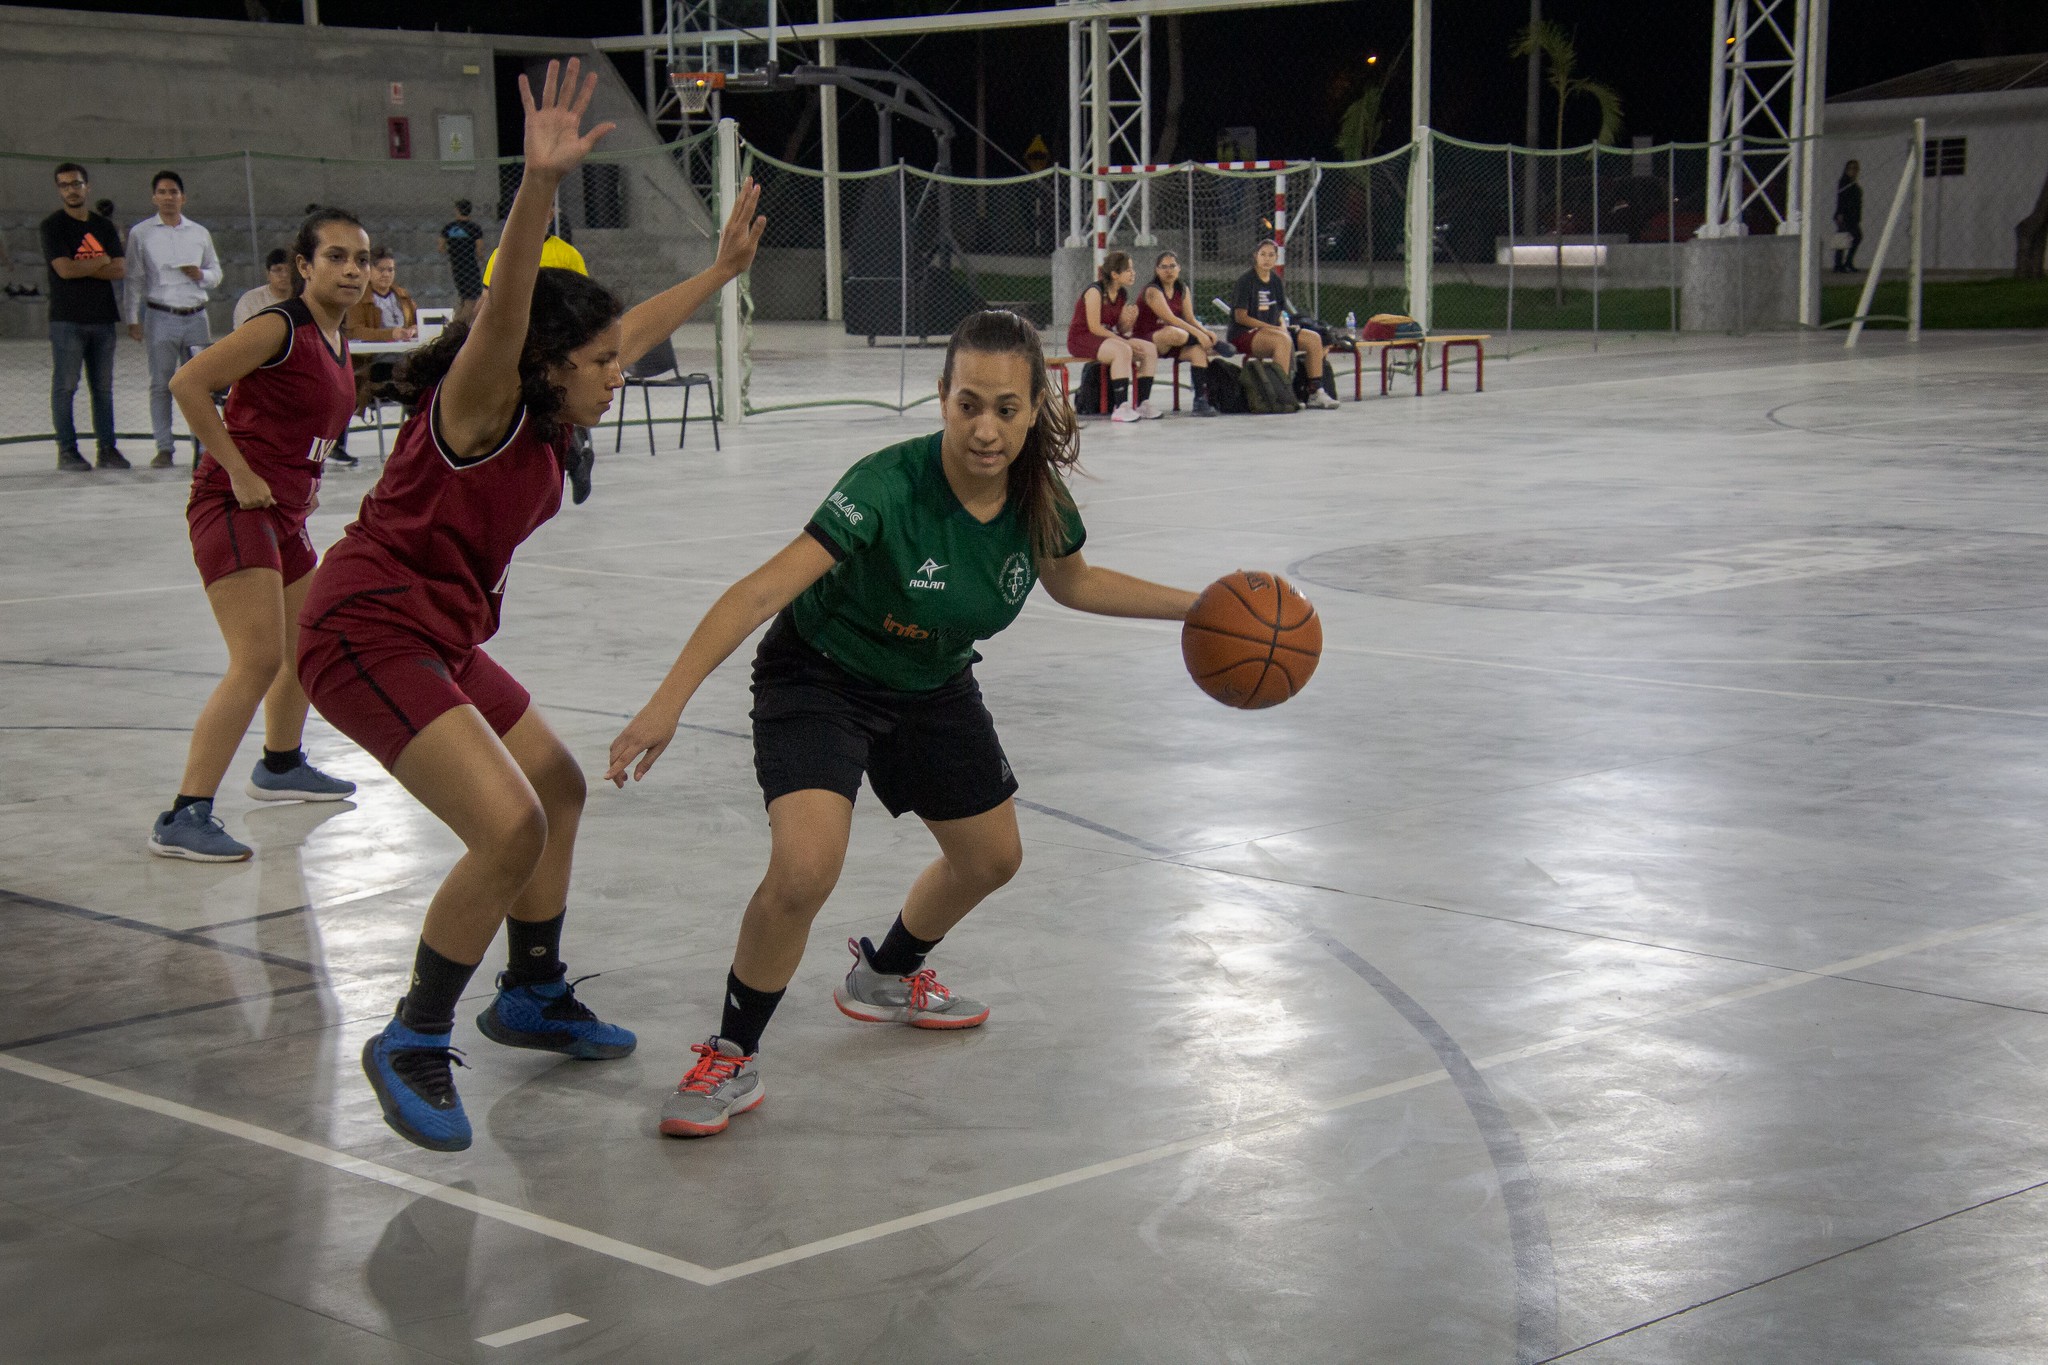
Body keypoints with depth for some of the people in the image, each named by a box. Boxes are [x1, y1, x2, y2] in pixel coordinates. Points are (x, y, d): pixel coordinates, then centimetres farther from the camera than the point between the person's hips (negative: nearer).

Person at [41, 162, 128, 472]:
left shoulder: (104, 226, 13)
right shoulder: (53, 226, -1)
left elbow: (120, 270, 2)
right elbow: (64, 269, -13)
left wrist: (82, 267, -8)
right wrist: (102, 261, -2)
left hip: (102, 318, 4)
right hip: (67, 318, -4)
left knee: (103, 387, 5)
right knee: (65, 386, -4)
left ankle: (107, 448, 9)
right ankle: (67, 450, -1)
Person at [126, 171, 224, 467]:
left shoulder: (200, 234, 11)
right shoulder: (141, 233, 4)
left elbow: (216, 273, 17)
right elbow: (135, 278, 3)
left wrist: (201, 275, -5)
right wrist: (133, 318, -2)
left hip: (196, 317, 2)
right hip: (160, 317, -2)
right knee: (161, 385, -1)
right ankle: (164, 448, 2)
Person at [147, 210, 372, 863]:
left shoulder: (338, 339, 12)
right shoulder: (280, 327, -15)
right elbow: (188, 382, -23)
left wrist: (307, 479, 14)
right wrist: (240, 472, -21)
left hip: (284, 513, 10)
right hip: (235, 507, -10)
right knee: (260, 660, -21)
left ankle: (281, 766, 49)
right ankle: (184, 818, -23)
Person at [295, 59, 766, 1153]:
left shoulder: (546, 420, 8)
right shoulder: (479, 403, -18)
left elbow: (631, 329, 25)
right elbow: (507, 305, -38)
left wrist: (721, 270, 32)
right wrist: (539, 188, -53)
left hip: (440, 641, 11)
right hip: (369, 635, -11)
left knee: (558, 790, 20)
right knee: (509, 827, -21)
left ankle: (532, 997, 39)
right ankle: (411, 1046, -5)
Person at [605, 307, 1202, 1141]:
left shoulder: (1040, 496, -17)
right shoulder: (890, 487, -35)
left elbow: (1074, 584, 7)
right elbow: (764, 591, -42)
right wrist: (669, 700, -51)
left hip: (933, 688, 7)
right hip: (820, 678, -6)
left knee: (991, 858, 20)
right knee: (804, 871, -27)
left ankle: (885, 976, 51)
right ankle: (732, 1058, -3)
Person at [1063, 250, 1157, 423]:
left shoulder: (1122, 295, 6)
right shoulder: (1095, 292, -18)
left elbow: (1121, 330, 10)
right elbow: (1095, 328, -21)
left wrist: (1129, 321, -14)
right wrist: (1125, 342, -21)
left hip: (1107, 337, 9)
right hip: (1082, 339, -9)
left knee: (1149, 349, -7)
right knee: (1123, 351, -35)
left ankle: (1143, 404, -5)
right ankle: (1121, 409, -39)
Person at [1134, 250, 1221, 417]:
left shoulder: (1183, 290, 10)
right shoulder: (1152, 291, -13)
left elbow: (1190, 319, 5)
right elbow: (1170, 318, -23)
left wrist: (1205, 332, -17)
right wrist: (1198, 334, -30)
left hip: (1168, 346, 7)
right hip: (1146, 341, -7)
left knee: (1198, 350, -23)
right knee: (1173, 333, -39)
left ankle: (1201, 400, -24)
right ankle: (1213, 343, -17)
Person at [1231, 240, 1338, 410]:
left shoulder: (1277, 281, 13)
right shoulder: (1246, 281, -9)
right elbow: (1240, 317, -14)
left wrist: (1283, 327, -5)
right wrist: (1274, 328, -17)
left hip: (1272, 330, 8)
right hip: (1244, 334, -8)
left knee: (1314, 338, -4)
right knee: (1283, 340, -35)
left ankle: (1315, 393, -4)